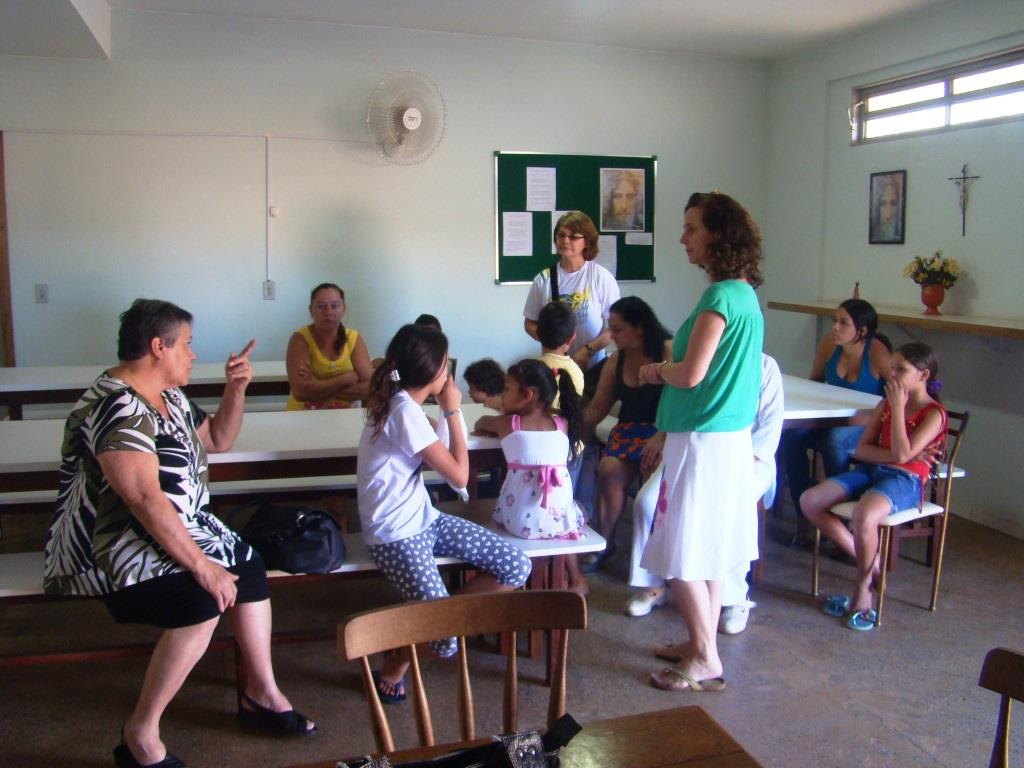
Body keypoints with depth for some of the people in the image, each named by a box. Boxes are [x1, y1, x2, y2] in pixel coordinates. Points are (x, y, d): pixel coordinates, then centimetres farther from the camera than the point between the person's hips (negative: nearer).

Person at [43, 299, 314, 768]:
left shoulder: (168, 396, 7)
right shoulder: (116, 408, -24)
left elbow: (217, 440, 20)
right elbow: (145, 499, -31)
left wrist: (236, 389, 5)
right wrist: (201, 565, -30)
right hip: (112, 548, -10)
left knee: (249, 567, 6)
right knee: (203, 601, -28)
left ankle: (260, 692, 19)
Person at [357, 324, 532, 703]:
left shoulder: (400, 402, 6)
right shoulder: (406, 412, -22)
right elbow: (459, 476, -16)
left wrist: (445, 414, 5)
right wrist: (452, 411, -9)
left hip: (423, 517, 9)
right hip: (396, 534, -9)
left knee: (517, 567, -1)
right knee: (442, 636, -21)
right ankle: (394, 668, 11)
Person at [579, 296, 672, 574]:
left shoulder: (669, 352, -8)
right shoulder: (616, 361, 10)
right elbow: (597, 409, 11)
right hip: (630, 429, 5)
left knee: (652, 471, -33)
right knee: (608, 470, -24)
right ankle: (604, 541, -7)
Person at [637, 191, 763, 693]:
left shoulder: (720, 296, -19)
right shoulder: (745, 294, 11)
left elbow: (691, 374, -23)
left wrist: (657, 370, -3)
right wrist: (667, 371, 7)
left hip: (703, 441, -10)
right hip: (731, 435, 10)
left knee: (681, 554, 0)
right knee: (710, 545, 18)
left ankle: (705, 660, 11)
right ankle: (703, 642, 30)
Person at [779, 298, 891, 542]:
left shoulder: (876, 352, -17)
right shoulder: (829, 344, -3)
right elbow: (814, 382, 13)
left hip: (866, 426, -5)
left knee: (833, 440, -35)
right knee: (791, 436, -22)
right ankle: (803, 515, -15)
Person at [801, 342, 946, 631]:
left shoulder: (934, 413, -5)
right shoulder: (886, 404, 15)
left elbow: (902, 455, -20)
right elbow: (861, 449, 8)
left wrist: (898, 407, -13)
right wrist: (895, 455, -9)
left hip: (905, 480, -7)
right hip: (870, 470, 8)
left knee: (863, 516, -38)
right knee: (809, 501, -12)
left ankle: (863, 589, -12)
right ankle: (870, 562, -1)